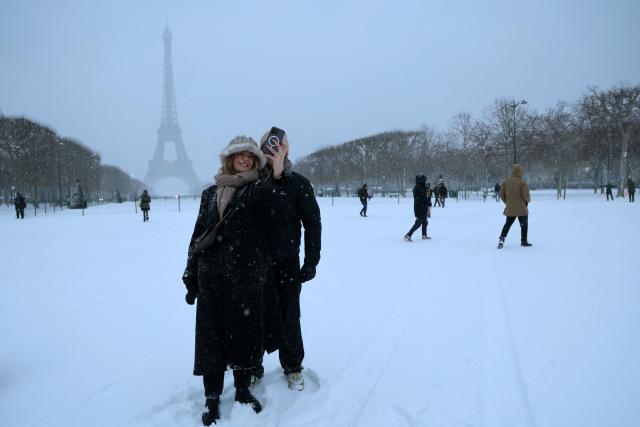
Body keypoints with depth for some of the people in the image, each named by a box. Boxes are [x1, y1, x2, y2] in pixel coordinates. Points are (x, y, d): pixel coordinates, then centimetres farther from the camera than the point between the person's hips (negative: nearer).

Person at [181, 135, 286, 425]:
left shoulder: (257, 190, 3)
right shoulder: (210, 194, 12)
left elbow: (261, 198, -24)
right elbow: (198, 235, 13)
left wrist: (275, 176, -43)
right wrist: (191, 277, 10)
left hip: (246, 276, -2)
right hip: (211, 276, 2)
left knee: (244, 331, 7)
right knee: (212, 335, 5)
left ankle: (243, 389, 27)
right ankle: (212, 398, 19)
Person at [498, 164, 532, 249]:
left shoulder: (506, 181, 1)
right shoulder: (522, 182, -14)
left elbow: (501, 194, 5)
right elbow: (526, 196, -16)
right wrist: (528, 200, 7)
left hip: (510, 209, 4)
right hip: (521, 209, -4)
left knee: (507, 224, 14)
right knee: (524, 224, 14)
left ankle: (501, 239, 1)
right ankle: (524, 241, 23)